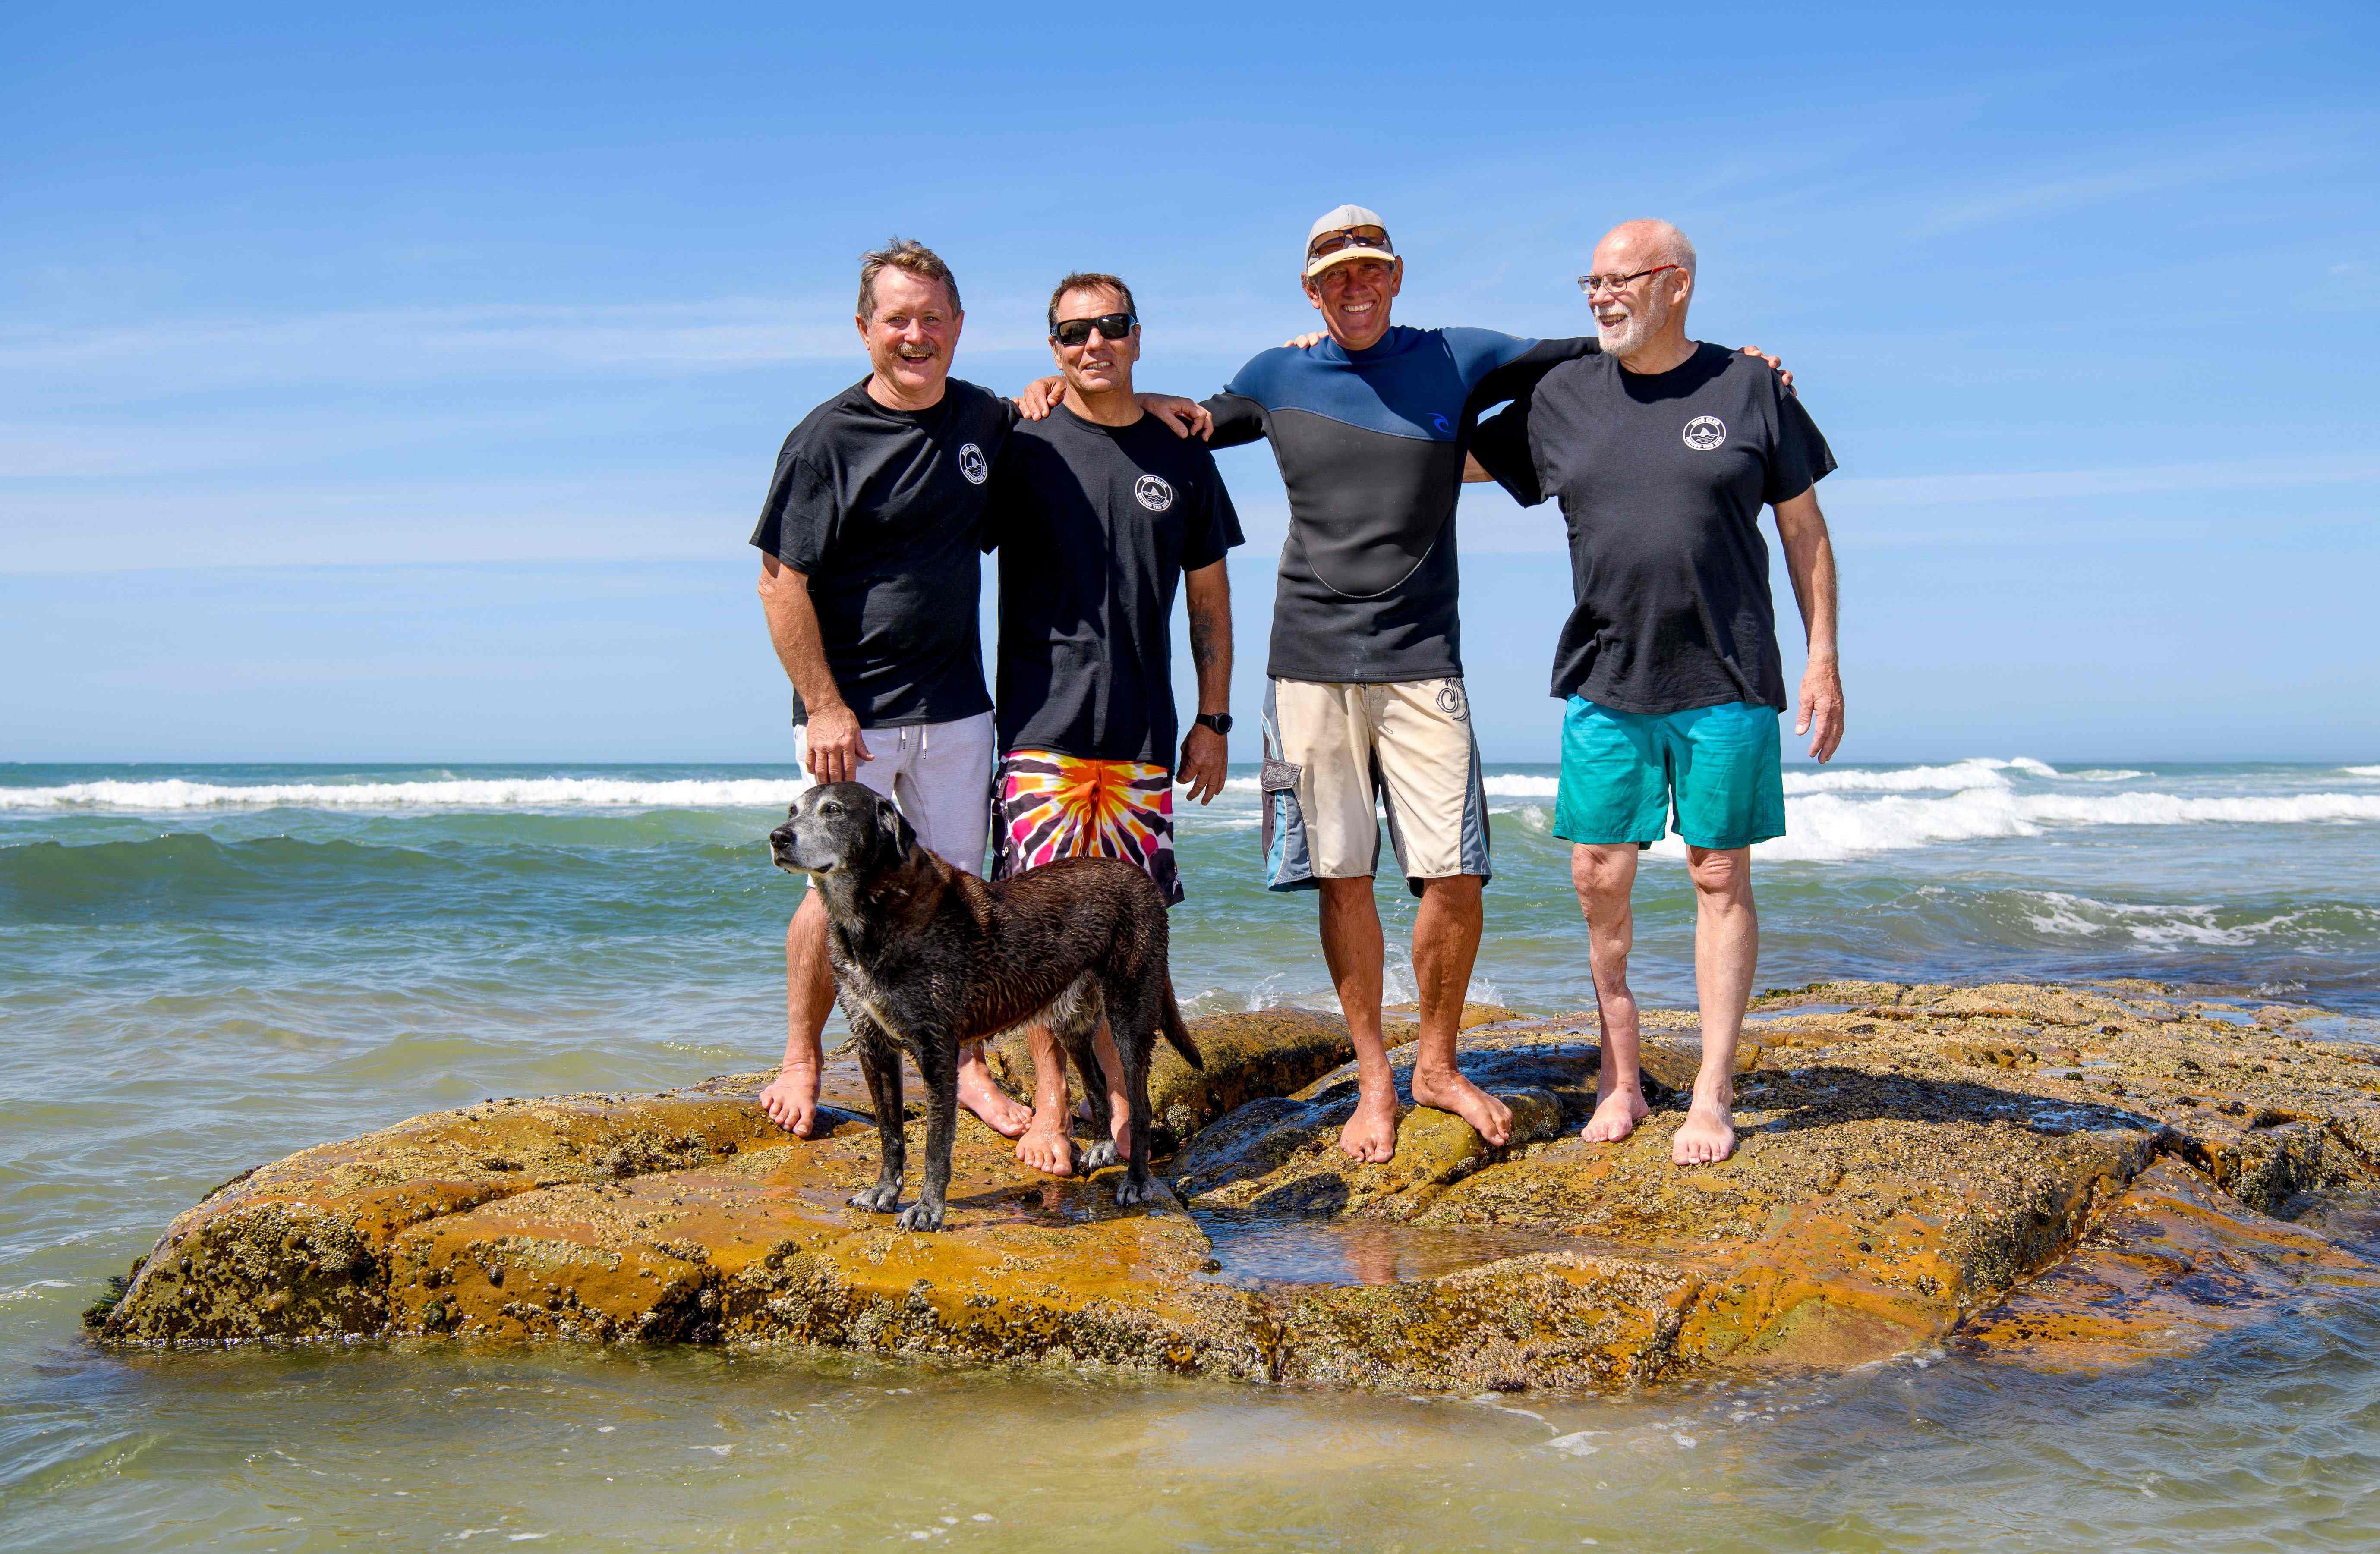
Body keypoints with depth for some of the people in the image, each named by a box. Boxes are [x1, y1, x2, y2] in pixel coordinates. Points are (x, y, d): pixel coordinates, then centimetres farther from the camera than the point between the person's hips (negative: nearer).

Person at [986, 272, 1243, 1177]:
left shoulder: (1180, 460, 12)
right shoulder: (1022, 449, 4)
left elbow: (1210, 599, 16)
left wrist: (1214, 719, 9)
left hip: (1143, 731, 2)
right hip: (1041, 725, -2)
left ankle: (1122, 1104, 12)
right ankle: (1048, 1106, 3)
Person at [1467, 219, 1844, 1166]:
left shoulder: (1749, 388, 2)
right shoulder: (1562, 398, 8)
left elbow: (1804, 530, 6)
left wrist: (1823, 657, 1)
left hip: (1726, 682, -2)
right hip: (1604, 682, 2)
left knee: (1720, 877, 2)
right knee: (1599, 877, 3)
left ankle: (1712, 1093, 9)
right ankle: (1619, 1072, 20)